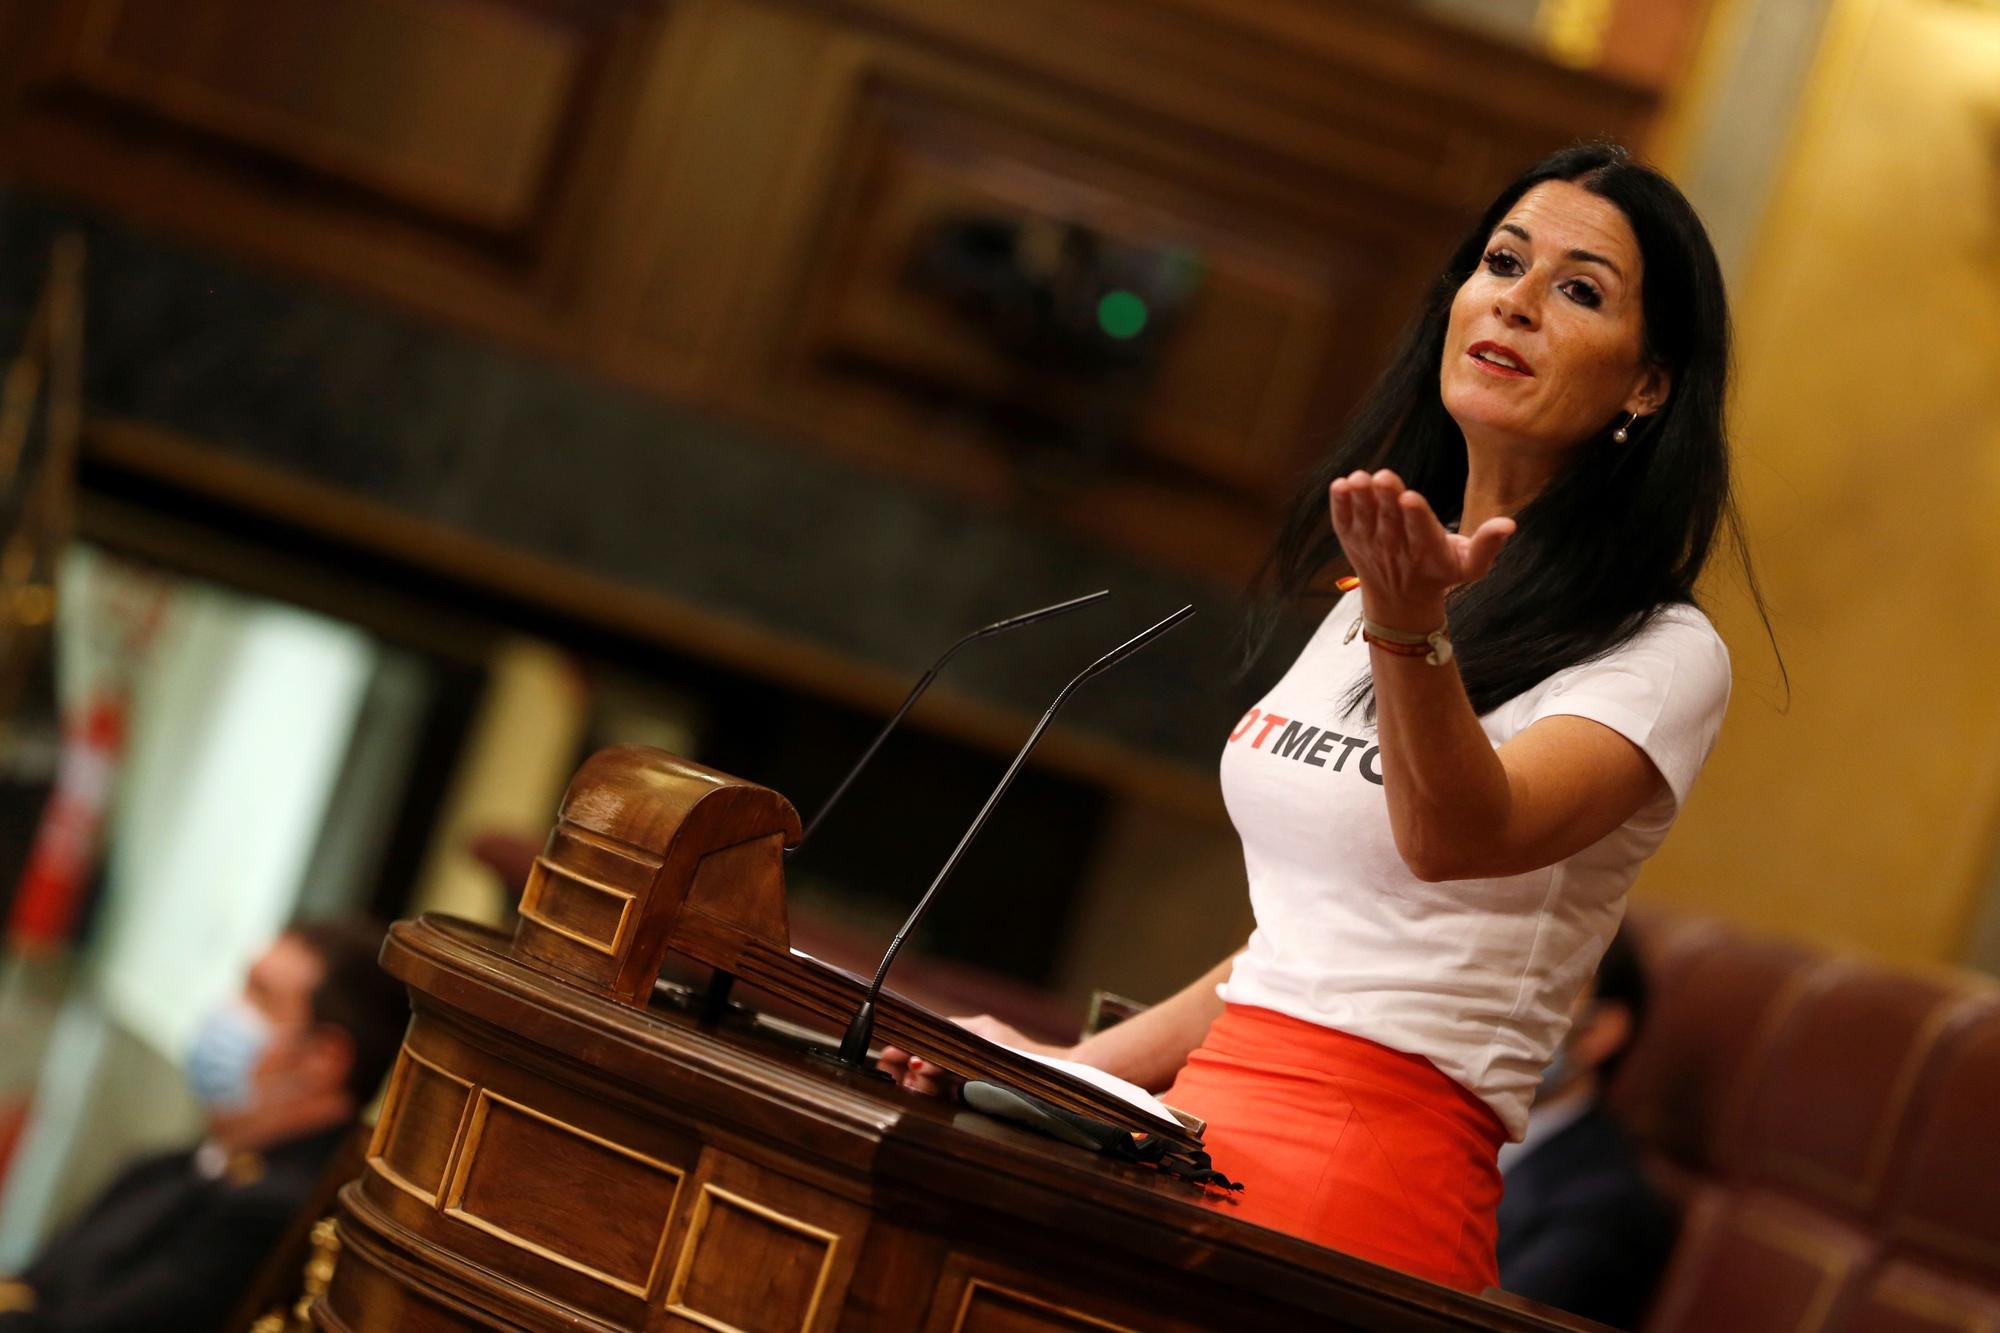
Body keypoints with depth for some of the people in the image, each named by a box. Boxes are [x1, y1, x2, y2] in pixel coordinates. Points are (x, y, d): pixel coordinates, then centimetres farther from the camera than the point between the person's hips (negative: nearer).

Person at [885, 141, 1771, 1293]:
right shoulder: (1362, 600, 20)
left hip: (1375, 1171, -6)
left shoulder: (1660, 655, -2)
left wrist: (1416, 629, -37)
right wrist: (1069, 1069, 21)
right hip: (1200, 1122, 6)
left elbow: (1456, 838, -21)